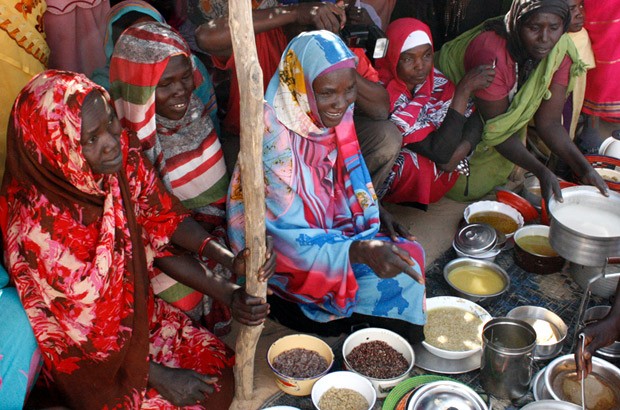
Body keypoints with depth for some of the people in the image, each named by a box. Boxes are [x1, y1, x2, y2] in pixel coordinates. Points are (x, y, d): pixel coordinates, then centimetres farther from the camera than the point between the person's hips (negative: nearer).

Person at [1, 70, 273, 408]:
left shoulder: (122, 155, -20)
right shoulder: (40, 231, -35)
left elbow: (162, 218, -5)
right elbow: (82, 330, -22)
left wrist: (227, 260, -20)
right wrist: (159, 377, -13)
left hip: (137, 309, 6)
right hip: (85, 357, -5)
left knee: (219, 379, 2)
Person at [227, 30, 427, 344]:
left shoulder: (332, 117, -7)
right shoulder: (275, 141, -29)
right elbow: (291, 239, -28)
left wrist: (377, 213, -3)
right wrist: (361, 250, -41)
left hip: (334, 229, 7)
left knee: (407, 258, -7)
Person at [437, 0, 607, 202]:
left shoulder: (561, 49, -19)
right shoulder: (492, 55, -37)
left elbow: (549, 122, -16)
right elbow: (496, 130, -29)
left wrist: (584, 168, -29)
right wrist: (541, 172, -39)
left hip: (511, 115, 5)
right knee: (467, 189, -13)